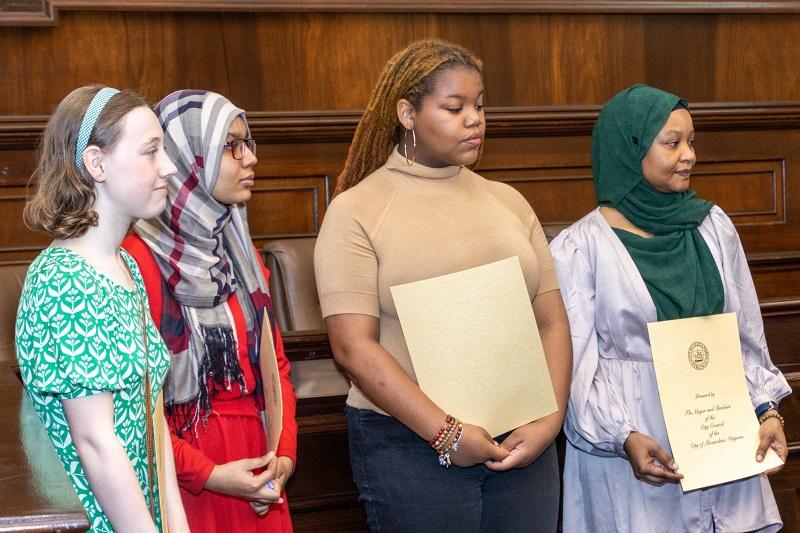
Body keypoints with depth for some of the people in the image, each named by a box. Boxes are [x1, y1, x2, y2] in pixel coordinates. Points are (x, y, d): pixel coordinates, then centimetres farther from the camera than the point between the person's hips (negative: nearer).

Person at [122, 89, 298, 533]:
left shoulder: (240, 249, 10)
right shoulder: (141, 258, -15)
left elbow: (274, 360, 11)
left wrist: (285, 452, 0)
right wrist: (207, 474, -16)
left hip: (257, 467, 7)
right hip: (185, 476, -7)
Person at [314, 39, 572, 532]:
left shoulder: (508, 202, 8)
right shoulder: (356, 211, -4)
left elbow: (553, 322, 6)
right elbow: (354, 346, -11)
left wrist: (549, 421, -7)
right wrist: (446, 433, -15)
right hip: (411, 444, -4)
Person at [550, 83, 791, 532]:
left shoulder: (713, 226, 5)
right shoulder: (581, 247, -8)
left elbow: (747, 332, 8)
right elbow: (576, 362, -10)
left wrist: (767, 409, -1)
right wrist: (623, 437, -19)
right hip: (630, 442, -4)